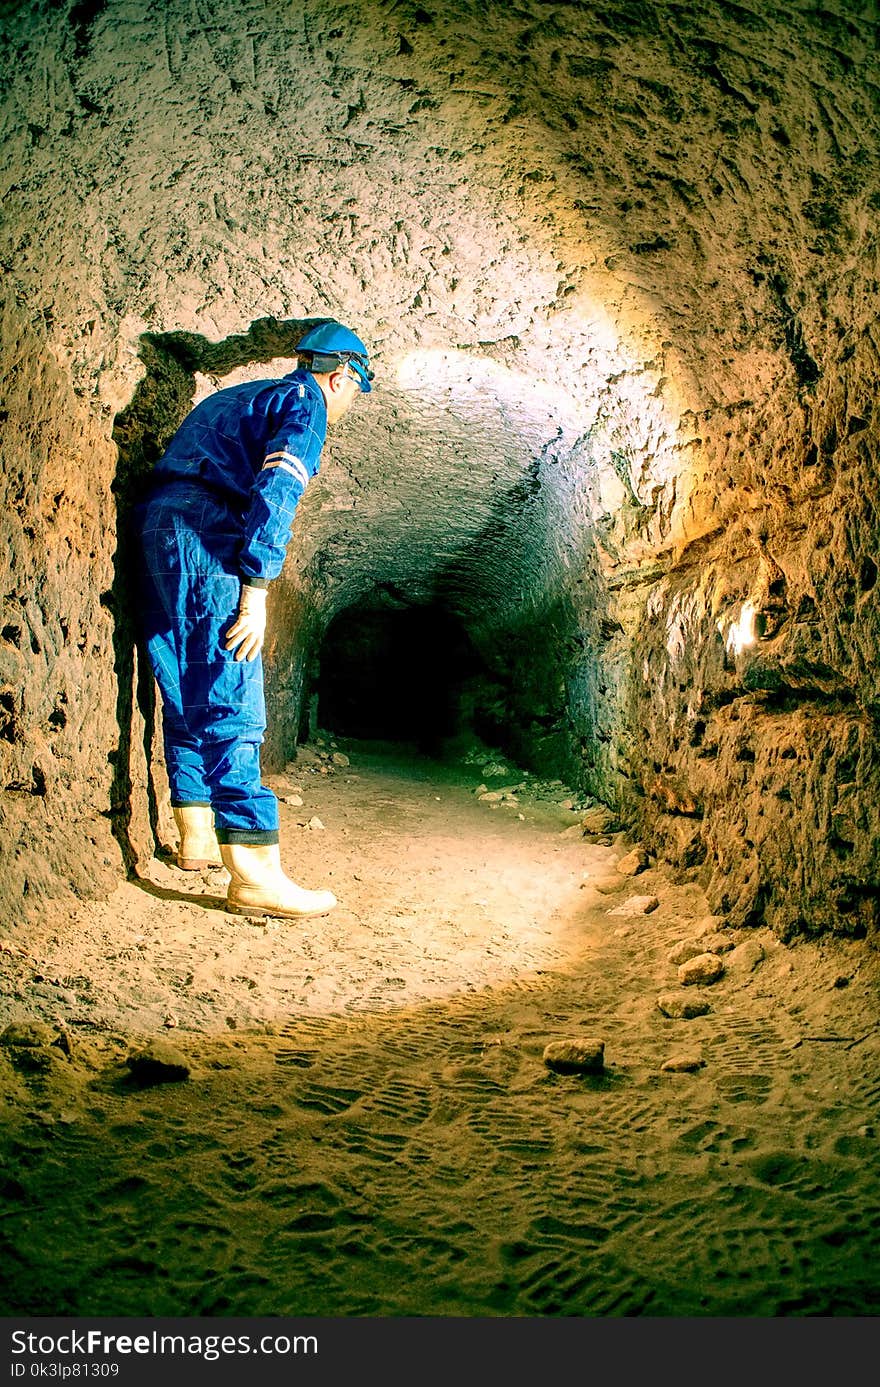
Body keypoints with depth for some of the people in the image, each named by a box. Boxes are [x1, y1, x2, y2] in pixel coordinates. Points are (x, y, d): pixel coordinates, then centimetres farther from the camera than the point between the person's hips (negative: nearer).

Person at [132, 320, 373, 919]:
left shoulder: (233, 398, 30)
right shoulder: (304, 402, 3)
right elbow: (275, 491, -13)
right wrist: (256, 590, -17)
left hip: (155, 532, 9)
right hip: (206, 541, -9)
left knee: (186, 701, 15)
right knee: (231, 707, -12)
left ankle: (197, 837, 25)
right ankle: (255, 875, -12)